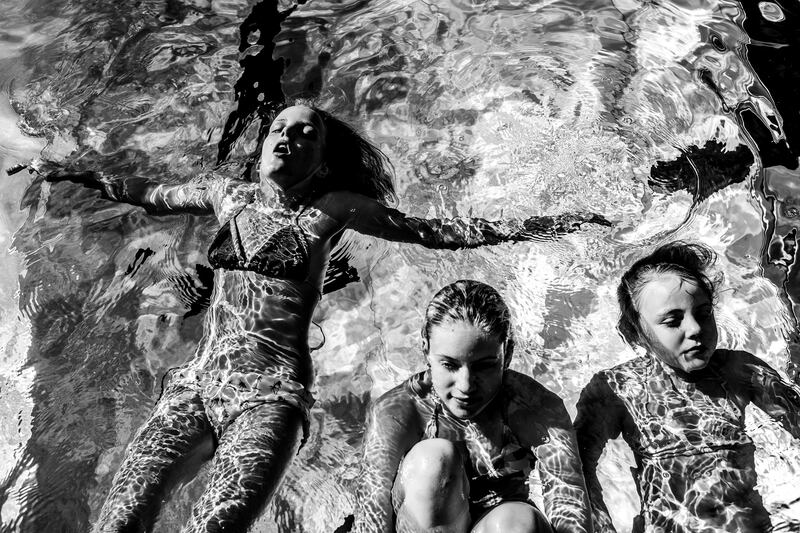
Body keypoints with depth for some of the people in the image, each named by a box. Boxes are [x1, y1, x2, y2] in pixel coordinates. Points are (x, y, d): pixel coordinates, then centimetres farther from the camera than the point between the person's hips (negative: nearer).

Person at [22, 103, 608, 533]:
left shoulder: (333, 207, 3)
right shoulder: (227, 192, 12)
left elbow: (436, 231, 6)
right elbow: (153, 195, 31)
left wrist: (555, 222, 7)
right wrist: (76, 174, 42)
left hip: (272, 391, -4)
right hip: (195, 383, 4)